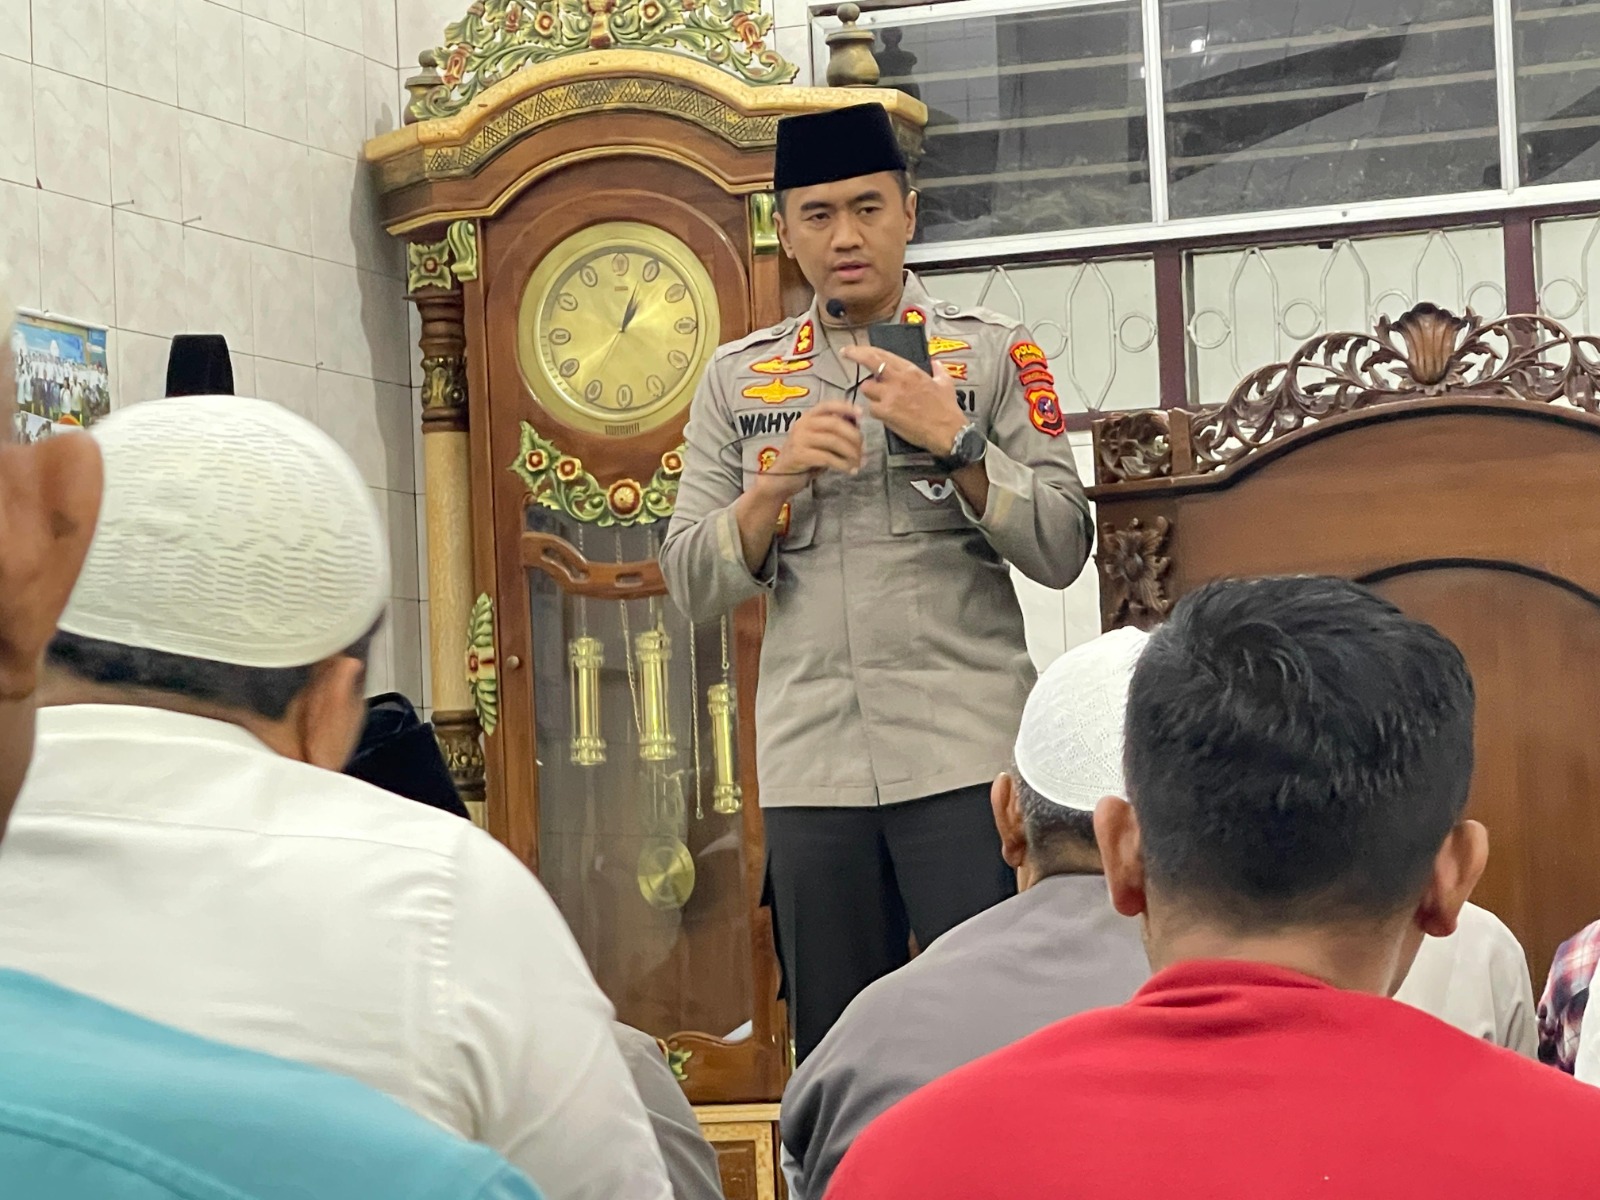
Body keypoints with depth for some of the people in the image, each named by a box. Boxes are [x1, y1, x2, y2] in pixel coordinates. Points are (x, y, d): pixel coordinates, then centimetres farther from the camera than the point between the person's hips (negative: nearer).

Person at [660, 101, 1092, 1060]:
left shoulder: (994, 354, 5)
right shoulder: (738, 380, 12)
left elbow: (1063, 552, -1)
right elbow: (694, 586, 8)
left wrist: (953, 438, -14)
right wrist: (774, 487, -9)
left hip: (967, 754, -2)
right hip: (809, 765, 3)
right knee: (833, 1050, 6)